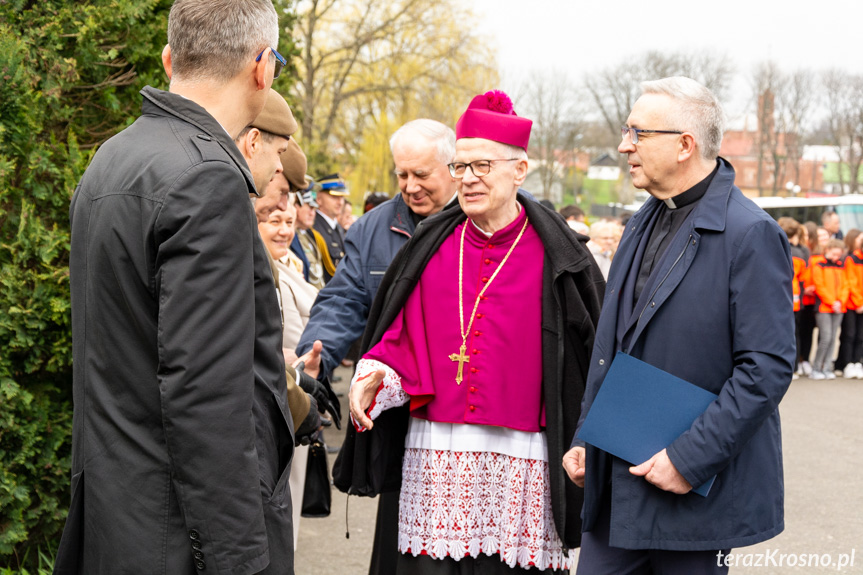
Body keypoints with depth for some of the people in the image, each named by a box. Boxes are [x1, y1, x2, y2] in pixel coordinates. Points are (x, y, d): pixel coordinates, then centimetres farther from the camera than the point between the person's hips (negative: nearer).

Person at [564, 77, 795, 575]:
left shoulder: (751, 234, -13)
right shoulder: (643, 226, 13)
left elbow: (769, 366, -17)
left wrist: (691, 458, -20)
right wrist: (586, 439, 12)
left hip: (697, 495, -7)